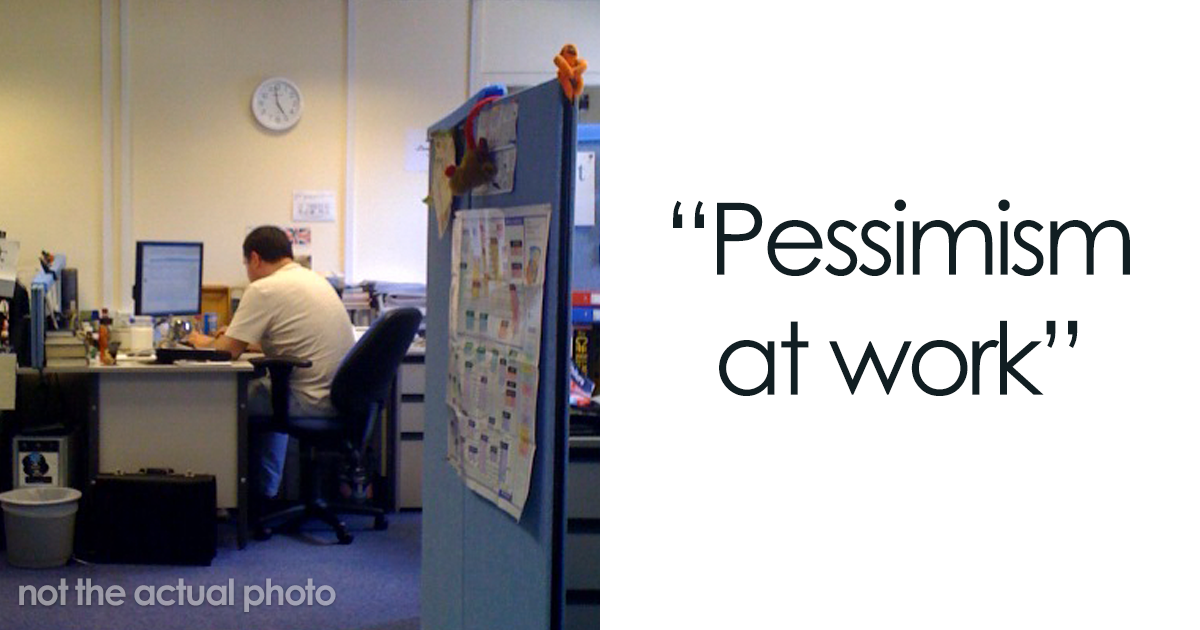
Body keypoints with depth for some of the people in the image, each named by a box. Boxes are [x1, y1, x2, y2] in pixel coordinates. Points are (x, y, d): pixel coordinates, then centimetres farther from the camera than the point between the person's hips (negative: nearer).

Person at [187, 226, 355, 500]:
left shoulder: (263, 290, -10)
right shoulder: (315, 280, 17)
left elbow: (229, 351, -7)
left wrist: (205, 343, 15)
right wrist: (241, 338, 32)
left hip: (314, 403, -9)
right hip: (344, 400, 9)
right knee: (267, 390, 30)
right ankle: (266, 490, 36)